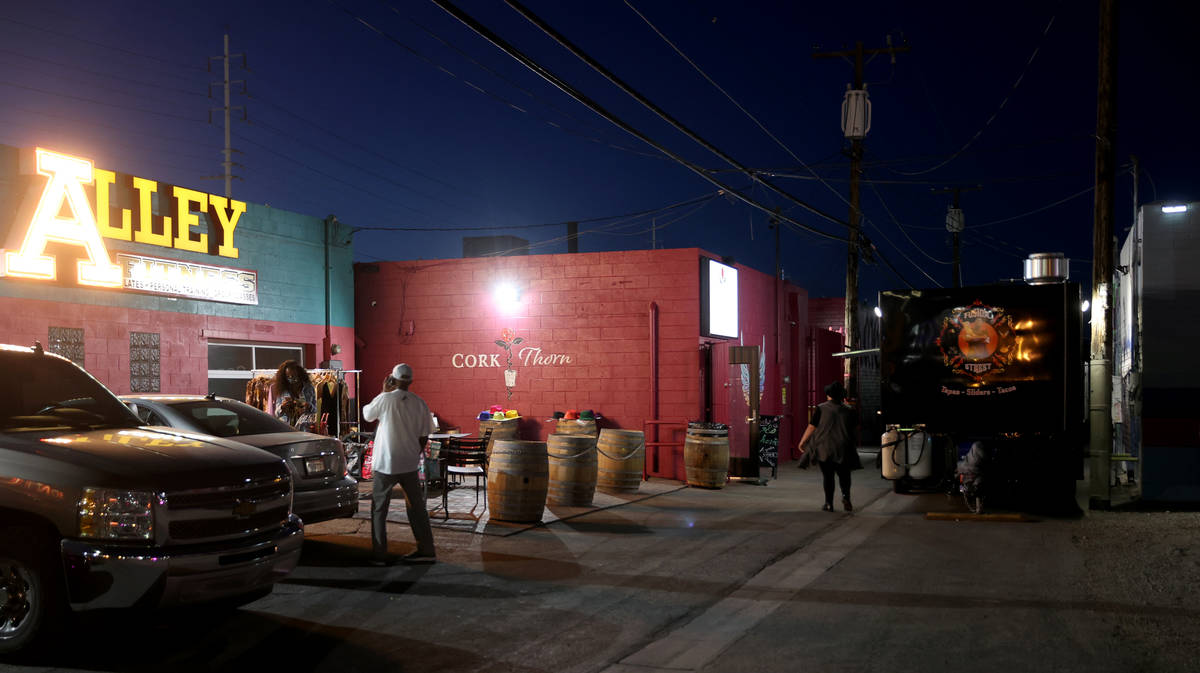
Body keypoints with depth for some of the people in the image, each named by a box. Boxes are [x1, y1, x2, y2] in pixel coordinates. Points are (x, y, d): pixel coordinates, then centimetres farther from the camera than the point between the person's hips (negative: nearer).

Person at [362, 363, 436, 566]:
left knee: (379, 509, 8)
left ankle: (379, 555, 7)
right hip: (410, 464, 4)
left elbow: (366, 414, 7)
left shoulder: (385, 399, -12)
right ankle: (426, 550, 16)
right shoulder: (420, 403, 0)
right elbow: (424, 436, 5)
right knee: (416, 506, 13)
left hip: (386, 464, -4)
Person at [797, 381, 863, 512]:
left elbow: (811, 428, -4)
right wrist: (855, 445, 22)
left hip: (824, 448, -1)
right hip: (843, 449, 2)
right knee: (844, 475, 14)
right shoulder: (848, 411, 2)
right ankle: (846, 495, -10)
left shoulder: (821, 409, -6)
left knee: (828, 476, 8)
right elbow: (855, 430, 6)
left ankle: (829, 504, 9)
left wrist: (802, 441, 7)